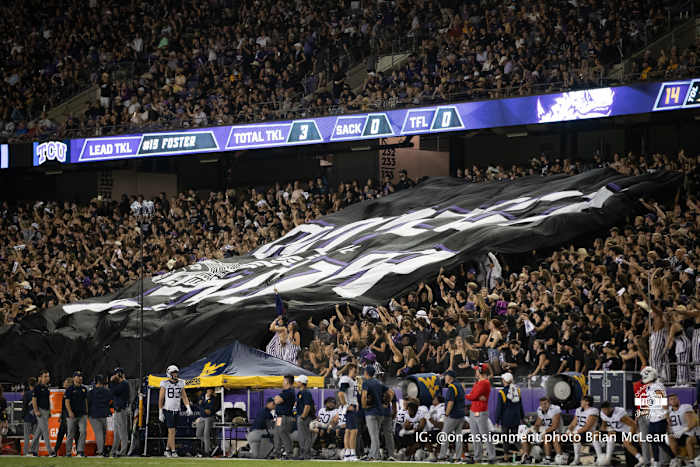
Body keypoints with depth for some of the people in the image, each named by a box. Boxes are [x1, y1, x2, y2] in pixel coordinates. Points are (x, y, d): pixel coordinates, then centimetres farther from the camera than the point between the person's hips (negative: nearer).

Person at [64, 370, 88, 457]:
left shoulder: (84, 389, 13)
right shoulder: (70, 389, -2)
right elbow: (67, 402, -8)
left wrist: (86, 412, 13)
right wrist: (70, 412, -20)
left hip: (82, 415, 4)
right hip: (73, 415, -3)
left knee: (83, 432, -12)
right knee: (71, 434, 2)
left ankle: (80, 451, -10)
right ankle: (68, 452, 11)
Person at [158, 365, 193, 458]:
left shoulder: (180, 384, 7)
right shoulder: (165, 384, -7)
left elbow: (184, 397, 7)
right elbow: (160, 399, -4)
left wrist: (188, 408, -8)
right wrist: (160, 413, -6)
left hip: (176, 411, 5)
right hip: (167, 410, -5)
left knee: (172, 432, 9)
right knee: (171, 431, -12)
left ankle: (167, 450, 21)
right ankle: (173, 451, -11)